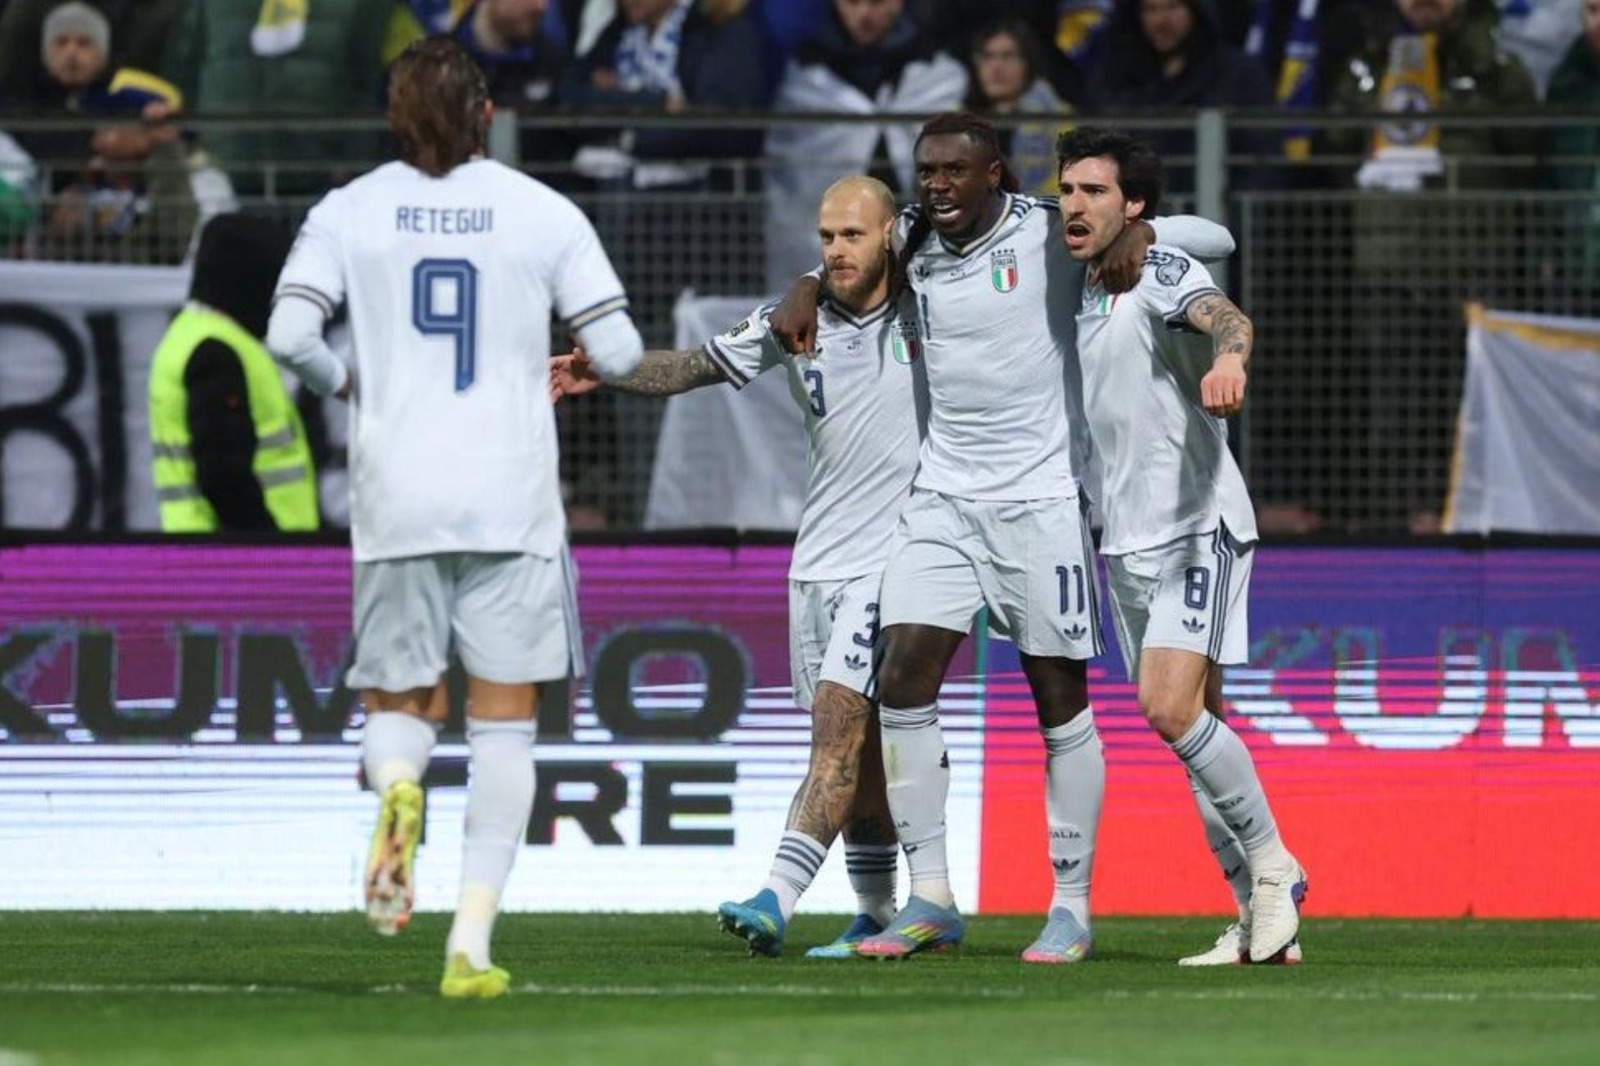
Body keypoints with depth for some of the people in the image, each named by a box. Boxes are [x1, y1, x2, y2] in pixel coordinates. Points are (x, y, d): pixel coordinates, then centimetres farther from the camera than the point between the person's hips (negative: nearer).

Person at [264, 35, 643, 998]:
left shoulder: (349, 211, 3)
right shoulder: (544, 212, 1)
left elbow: (289, 334, -8)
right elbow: (620, 353, -2)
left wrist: (347, 387, 11)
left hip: (395, 496, 1)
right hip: (512, 497, -1)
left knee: (400, 701, 15)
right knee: (505, 724, 6)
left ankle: (397, 788, -21)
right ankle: (473, 943, -4)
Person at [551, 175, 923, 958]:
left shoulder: (930, 311, -5)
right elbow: (695, 367, 9)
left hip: (893, 558, -5)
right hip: (818, 561, 5)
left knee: (839, 721, -16)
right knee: (856, 745, 10)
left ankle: (779, 899, -24)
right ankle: (877, 915, 20)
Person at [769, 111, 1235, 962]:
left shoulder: (1051, 238, -7)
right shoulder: (914, 247, 6)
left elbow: (1214, 239, -2)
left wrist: (1134, 232, -20)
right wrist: (805, 292, 10)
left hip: (1040, 498, -4)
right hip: (943, 497, 4)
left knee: (1060, 698, 1)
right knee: (903, 677, -6)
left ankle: (1072, 906, 10)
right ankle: (929, 899, 0)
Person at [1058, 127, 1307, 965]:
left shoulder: (1159, 272, -10)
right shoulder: (1080, 298, 14)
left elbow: (1225, 318, -32)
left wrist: (1229, 357, -53)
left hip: (1197, 527, -8)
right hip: (1125, 541, 8)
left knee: (1171, 708, -20)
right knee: (1192, 724, 5)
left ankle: (1274, 868, -5)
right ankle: (1264, 922, 8)